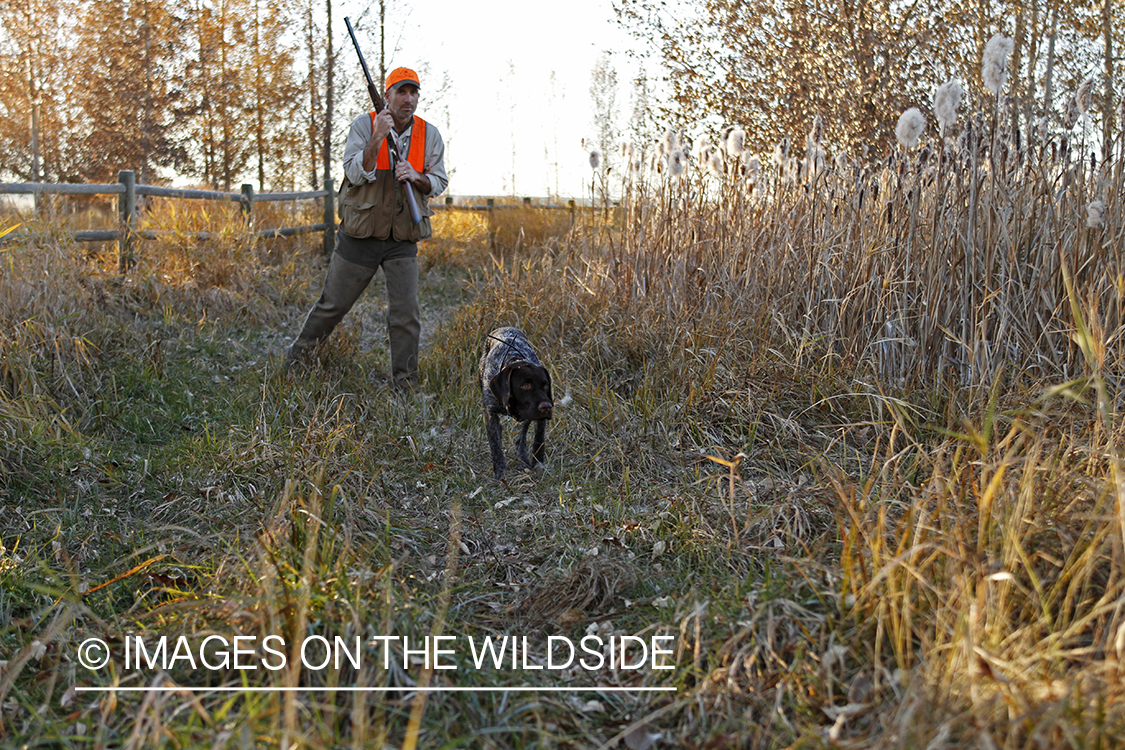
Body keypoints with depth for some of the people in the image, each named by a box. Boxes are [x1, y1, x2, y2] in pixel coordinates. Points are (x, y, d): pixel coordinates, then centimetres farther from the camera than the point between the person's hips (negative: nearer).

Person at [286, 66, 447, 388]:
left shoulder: (429, 135, 0)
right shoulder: (364, 125, -8)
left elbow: (438, 183, 5)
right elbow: (356, 175, -17)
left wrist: (416, 177, -16)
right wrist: (377, 138, -30)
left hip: (403, 240, 2)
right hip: (361, 235, -1)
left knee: (406, 314, -5)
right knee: (334, 303, 11)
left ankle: (404, 384, 7)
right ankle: (298, 353, 35)